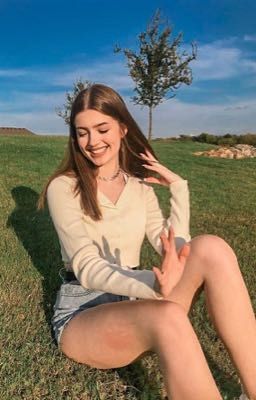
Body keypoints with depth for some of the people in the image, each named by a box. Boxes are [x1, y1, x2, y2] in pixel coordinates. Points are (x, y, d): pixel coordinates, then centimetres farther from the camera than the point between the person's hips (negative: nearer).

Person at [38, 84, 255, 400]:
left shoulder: (140, 186, 6)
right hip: (82, 312, -4)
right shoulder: (64, 187, -7)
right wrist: (152, 283, -39)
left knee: (210, 249, -24)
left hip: (134, 300, 4)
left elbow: (174, 251, -2)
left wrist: (178, 187, -6)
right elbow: (86, 268, -20)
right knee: (167, 317, -39)